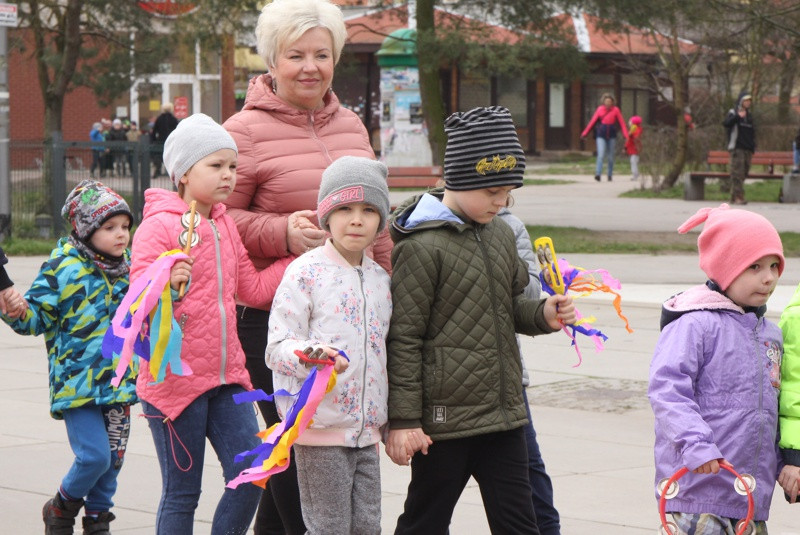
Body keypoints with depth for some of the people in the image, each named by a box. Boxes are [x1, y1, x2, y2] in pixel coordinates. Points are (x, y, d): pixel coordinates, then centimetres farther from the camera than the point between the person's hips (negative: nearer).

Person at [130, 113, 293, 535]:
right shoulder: (158, 227, -11)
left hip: (226, 377, 7)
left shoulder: (225, 226, 13)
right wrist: (167, 284, -35)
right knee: (182, 492, 1)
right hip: (174, 379, -7)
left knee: (251, 475, 0)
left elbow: (252, 289, 16)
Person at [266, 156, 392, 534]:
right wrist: (310, 354, -33)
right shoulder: (305, 272, -9)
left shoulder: (380, 279, 11)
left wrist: (386, 415, 20)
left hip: (366, 430, 6)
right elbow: (277, 348, -13)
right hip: (320, 428, -6)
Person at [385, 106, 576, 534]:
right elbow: (403, 339, -13)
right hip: (444, 417, -7)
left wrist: (543, 314, 2)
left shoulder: (500, 235, 10)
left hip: (503, 416, 7)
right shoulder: (421, 248, -13)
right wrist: (403, 420, -14)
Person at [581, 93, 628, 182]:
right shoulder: (600, 109, 1)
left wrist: (625, 134, -11)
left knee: (610, 156, 8)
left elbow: (622, 123, -1)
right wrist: (585, 133, 6)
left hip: (611, 135, 1)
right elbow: (592, 121, 5)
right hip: (601, 135, -1)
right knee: (601, 155, -14)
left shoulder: (616, 110, -1)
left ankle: (610, 175, 19)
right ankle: (598, 174, -21)